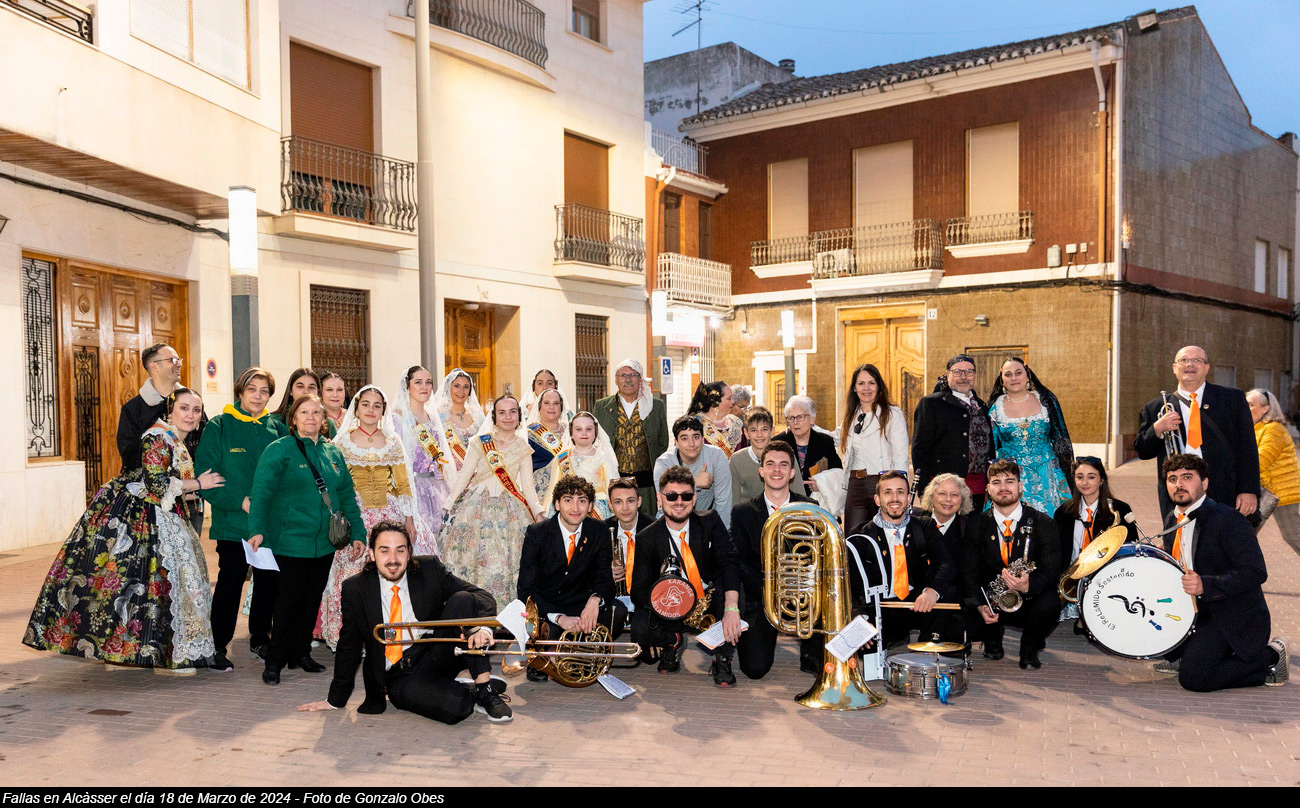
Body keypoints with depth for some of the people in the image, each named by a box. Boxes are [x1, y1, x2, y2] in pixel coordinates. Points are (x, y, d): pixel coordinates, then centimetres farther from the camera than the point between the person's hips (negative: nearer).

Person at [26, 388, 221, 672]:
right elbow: (158, 484, -22)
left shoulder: (179, 443, 14)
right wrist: (197, 483, -13)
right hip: (133, 517, -10)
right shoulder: (157, 437, -15)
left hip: (159, 518, 10)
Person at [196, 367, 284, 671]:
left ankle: (260, 638, 27)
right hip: (233, 521, -4)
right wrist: (241, 501, -18)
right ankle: (218, 646, 10)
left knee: (268, 582, 10)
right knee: (230, 582, -3)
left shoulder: (276, 429, 8)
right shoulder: (219, 427, -3)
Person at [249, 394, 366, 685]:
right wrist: (257, 529, -27)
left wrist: (358, 531, 9)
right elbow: (261, 492, -14)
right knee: (290, 599, -3)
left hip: (325, 542, 5)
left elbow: (347, 494, 14)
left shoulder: (333, 453, 11)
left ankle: (301, 653, 24)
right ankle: (275, 661, 9)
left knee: (313, 599, 11)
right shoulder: (279, 450, -5)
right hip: (290, 540, -5)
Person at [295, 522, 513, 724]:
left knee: (462, 600, -25)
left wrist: (483, 627, -29)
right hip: (399, 677, -2)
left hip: (436, 655, 2)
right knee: (454, 707, -33)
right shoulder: (355, 589, -2)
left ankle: (485, 687, -18)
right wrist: (336, 700, 13)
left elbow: (482, 597, -7)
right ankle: (474, 695, 3)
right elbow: (349, 647, 8)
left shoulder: (429, 569, -2)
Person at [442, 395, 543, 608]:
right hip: (478, 506, -1)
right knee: (474, 552, -6)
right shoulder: (479, 442, 2)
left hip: (509, 509, 1)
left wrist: (538, 512, -7)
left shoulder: (523, 448, 7)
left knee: (506, 559, -4)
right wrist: (448, 504, -4)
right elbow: (463, 476, 3)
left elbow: (528, 487, 6)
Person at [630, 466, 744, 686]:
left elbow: (729, 563, -22)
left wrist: (731, 609, -39)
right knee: (639, 628, -29)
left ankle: (722, 659, -14)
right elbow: (638, 591, -9)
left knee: (732, 585, -33)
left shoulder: (710, 522, -7)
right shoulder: (647, 539, -8)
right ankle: (672, 642, 8)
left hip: (712, 603, 0)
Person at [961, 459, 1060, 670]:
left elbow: (1051, 570, -11)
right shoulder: (975, 526, 1)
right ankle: (992, 639, 15)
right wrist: (980, 605, -20)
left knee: (1049, 603, -36)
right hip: (990, 602, 1)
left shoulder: (1043, 523, -4)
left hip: (1029, 600, -1)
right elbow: (970, 573, -2)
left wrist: (1028, 585, -33)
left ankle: (1029, 650, -1)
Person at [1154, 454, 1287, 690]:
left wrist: (1206, 585, -34)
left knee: (1192, 678, -19)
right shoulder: (1173, 520, 8)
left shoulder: (1227, 519, -17)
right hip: (1192, 612, 8)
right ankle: (1191, 655, 14)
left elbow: (1256, 572, -24)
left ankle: (1270, 655, 1)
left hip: (1235, 618, -8)